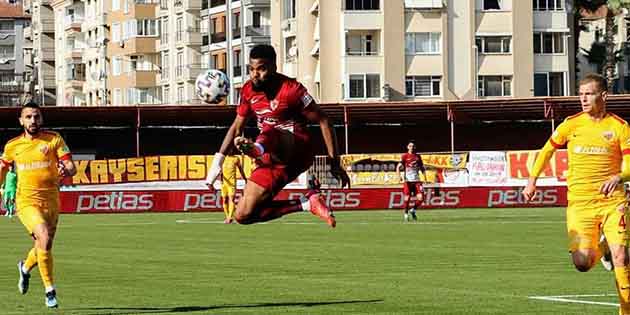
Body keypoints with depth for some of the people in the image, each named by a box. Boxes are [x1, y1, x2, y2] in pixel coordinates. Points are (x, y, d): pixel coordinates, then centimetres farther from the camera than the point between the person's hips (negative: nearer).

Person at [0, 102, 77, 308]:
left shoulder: (54, 140, 0)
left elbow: (72, 167, -7)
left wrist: (66, 170, -29)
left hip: (51, 200, 2)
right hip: (26, 201, -2)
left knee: (43, 247, 12)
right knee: (45, 237, -25)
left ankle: (25, 268, 49)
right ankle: (49, 290, -15)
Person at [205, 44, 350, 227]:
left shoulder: (291, 89, -12)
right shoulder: (248, 90, 6)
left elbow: (323, 121, -10)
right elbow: (237, 127, 18)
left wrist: (335, 163, -13)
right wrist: (217, 161, 8)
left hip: (298, 150, -6)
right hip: (273, 159, 6)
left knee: (268, 134, -37)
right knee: (243, 216, -3)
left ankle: (258, 149, -70)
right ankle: (306, 203, -2)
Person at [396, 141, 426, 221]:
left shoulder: (418, 156, 13)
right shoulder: (404, 156, 1)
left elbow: (422, 168, 21)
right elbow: (398, 167, -5)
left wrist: (425, 178, 12)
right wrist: (401, 176, -18)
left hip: (416, 180, 4)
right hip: (407, 180, -3)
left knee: (420, 198, -7)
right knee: (407, 198, -6)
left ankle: (413, 210, 17)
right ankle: (405, 213, 13)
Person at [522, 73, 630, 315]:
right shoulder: (571, 125, 5)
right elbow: (547, 150, 19)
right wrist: (532, 181, 14)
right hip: (579, 203, 1)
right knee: (582, 264, -11)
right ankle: (602, 248, 26)